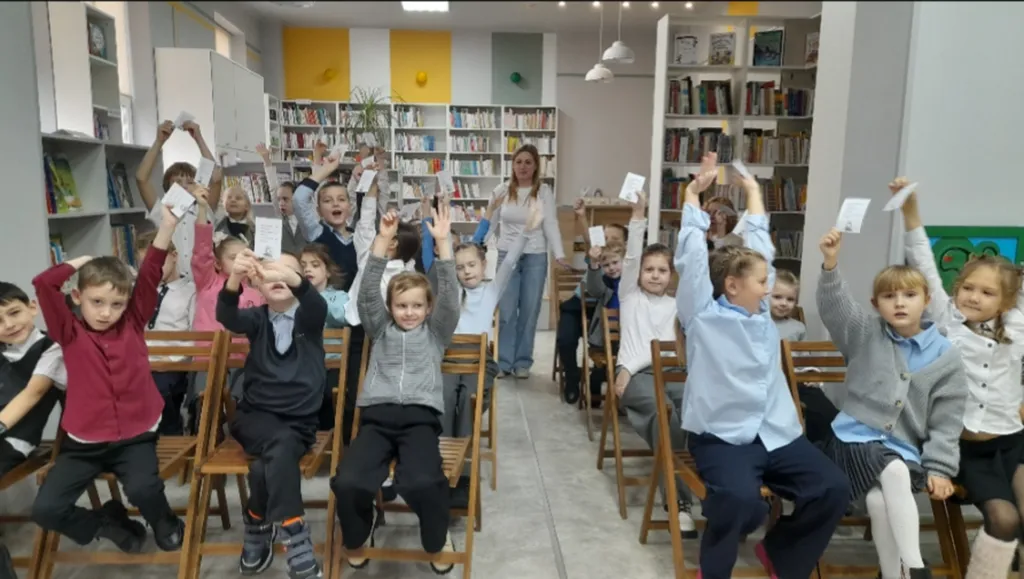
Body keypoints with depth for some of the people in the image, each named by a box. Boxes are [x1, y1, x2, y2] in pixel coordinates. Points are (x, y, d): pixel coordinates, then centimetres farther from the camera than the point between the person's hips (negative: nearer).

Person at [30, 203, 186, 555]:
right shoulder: (70, 334, -3)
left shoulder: (133, 325, 1)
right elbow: (42, 285, -15)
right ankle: (108, 524, 18)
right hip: (84, 442, 1)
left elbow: (149, 277, -8)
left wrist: (167, 226, -15)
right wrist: (80, 262, -1)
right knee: (45, 510, -10)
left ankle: (165, 524, 9)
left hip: (135, 436, -1)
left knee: (143, 489, -25)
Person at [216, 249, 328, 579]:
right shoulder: (257, 319, 6)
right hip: (255, 416, 0)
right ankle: (295, 537, -24)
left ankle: (259, 530, -8)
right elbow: (227, 316, -17)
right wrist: (234, 279, -40)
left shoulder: (309, 318, 3)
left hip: (300, 422, 0)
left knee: (267, 463, -30)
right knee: (281, 442, -32)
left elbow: (317, 305, -23)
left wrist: (293, 279, -46)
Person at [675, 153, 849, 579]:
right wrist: (694, 194, -4)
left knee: (833, 488, -12)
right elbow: (691, 259, -8)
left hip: (777, 433, 6)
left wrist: (753, 193, 24)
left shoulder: (761, 314, 11)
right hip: (722, 436, -6)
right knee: (741, 498, -31)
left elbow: (760, 250, 17)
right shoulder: (703, 316, -4)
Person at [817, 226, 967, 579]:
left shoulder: (946, 355, 5)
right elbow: (835, 308, -16)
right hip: (856, 436, -1)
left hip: (905, 448, 1)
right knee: (895, 474, -31)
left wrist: (939, 467, -6)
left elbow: (946, 421, 4)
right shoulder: (866, 334, 4)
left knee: (879, 499, -28)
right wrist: (830, 264, -32)